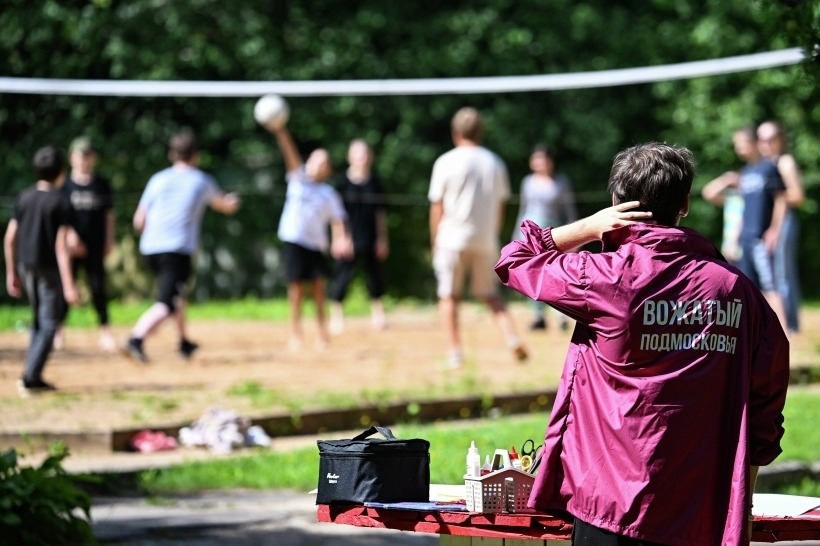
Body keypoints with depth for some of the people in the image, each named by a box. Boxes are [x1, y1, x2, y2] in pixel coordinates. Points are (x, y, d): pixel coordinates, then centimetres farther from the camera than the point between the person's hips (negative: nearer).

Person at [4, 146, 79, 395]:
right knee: (49, 324, 3)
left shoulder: (24, 198, 3)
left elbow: (9, 238, 3)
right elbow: (61, 246, -19)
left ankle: (33, 377, 19)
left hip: (26, 266, 6)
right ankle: (30, 378, -7)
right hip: (50, 267, -5)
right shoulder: (61, 203, -13)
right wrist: (68, 284, -19)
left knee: (39, 320, 20)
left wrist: (11, 273, 13)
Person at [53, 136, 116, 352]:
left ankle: (104, 329, 7)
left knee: (98, 288, -2)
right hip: (71, 246, -1)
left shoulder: (101, 184, 5)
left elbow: (109, 213, 10)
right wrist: (69, 234, -17)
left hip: (95, 247, 1)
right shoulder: (65, 185, 0)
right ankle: (58, 330, 13)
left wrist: (109, 240, 5)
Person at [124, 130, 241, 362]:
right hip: (178, 250, -5)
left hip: (150, 248, 5)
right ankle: (137, 338, -35)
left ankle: (184, 342, 34)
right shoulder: (202, 181, 8)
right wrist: (233, 201, 51)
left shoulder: (158, 179, 10)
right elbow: (227, 206, 27)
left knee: (176, 293, 26)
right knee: (166, 304, -13)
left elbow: (139, 221, 8)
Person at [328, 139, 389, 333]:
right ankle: (336, 315, 4)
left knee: (375, 276, 6)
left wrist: (382, 239, 10)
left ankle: (377, 313, 19)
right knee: (343, 275, -5)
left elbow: (380, 213, 12)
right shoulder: (343, 182, -3)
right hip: (349, 239, -3)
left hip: (370, 240, 3)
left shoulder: (374, 183, 7)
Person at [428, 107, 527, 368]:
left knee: (449, 296, 5)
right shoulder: (495, 163, 7)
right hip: (485, 240, 4)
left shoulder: (447, 162, -6)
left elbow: (437, 207, -4)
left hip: (453, 239, -4)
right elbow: (500, 207, 9)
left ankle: (455, 352, 0)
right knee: (490, 294, 13)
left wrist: (435, 243, 5)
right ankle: (512, 336, -7)